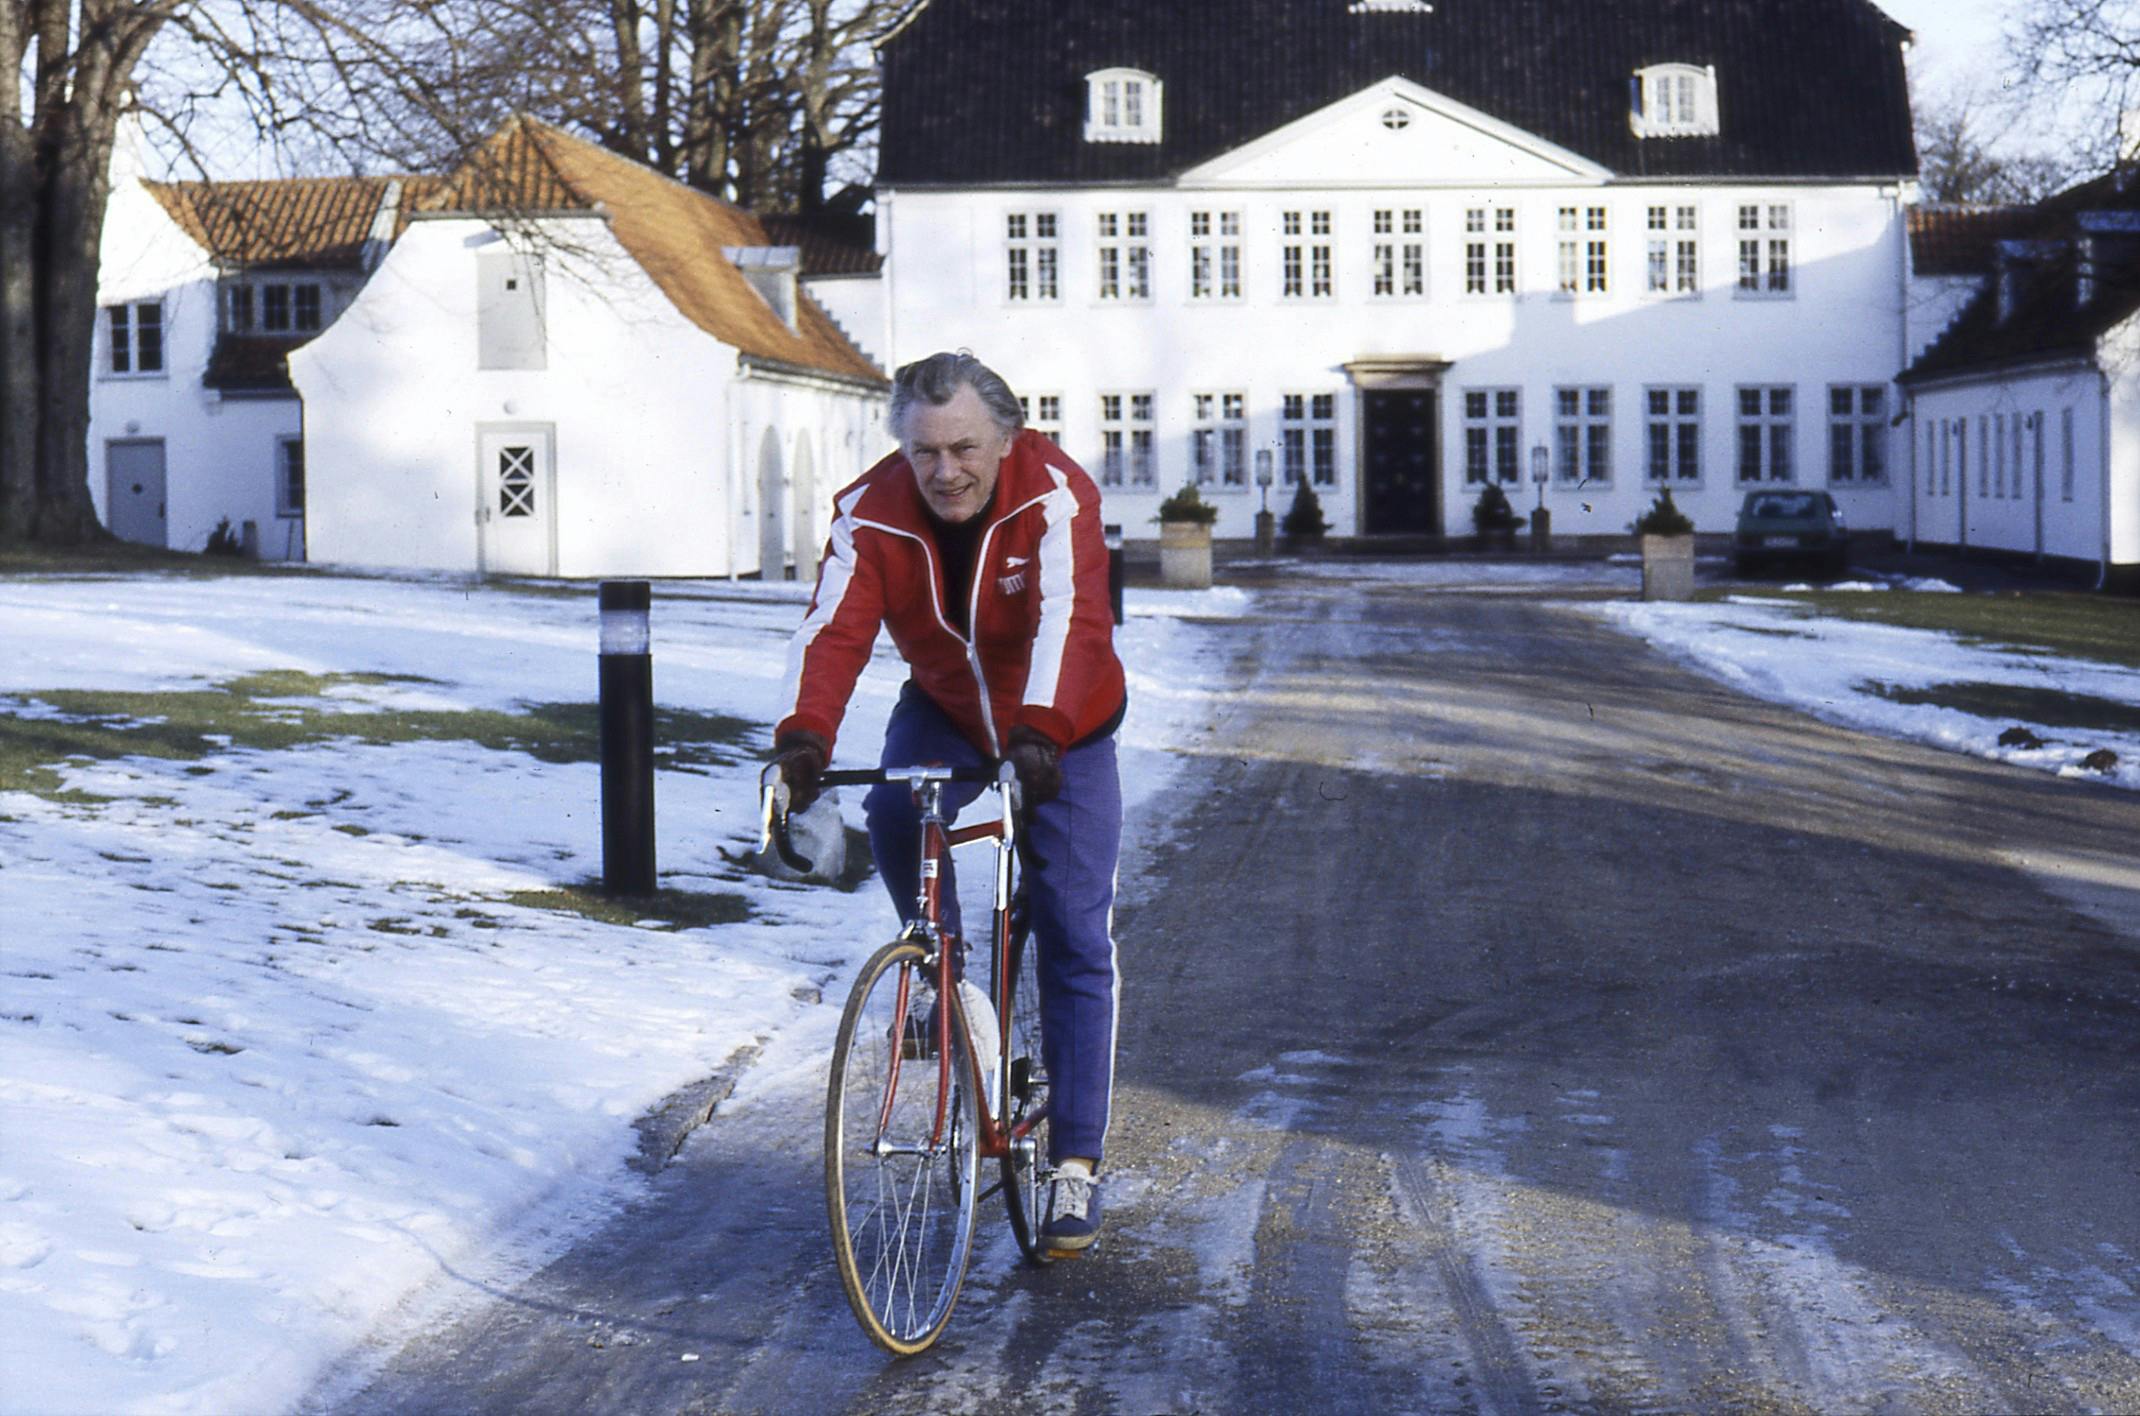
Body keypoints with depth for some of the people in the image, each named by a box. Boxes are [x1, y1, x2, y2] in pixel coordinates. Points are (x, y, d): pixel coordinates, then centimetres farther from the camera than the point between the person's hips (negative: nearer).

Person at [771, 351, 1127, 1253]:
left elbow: (1068, 618, -42)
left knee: (1076, 938, -8)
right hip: (944, 712, 3)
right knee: (894, 816, -30)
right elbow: (834, 628, -32)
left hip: (1063, 734, -2)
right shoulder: (871, 513, -20)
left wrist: (1041, 732, -59)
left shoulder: (1055, 496, -28)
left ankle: (1075, 1163, -2)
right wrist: (803, 734, -51)